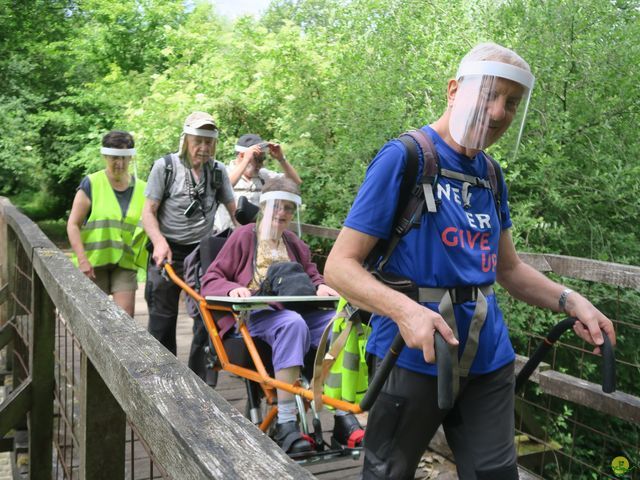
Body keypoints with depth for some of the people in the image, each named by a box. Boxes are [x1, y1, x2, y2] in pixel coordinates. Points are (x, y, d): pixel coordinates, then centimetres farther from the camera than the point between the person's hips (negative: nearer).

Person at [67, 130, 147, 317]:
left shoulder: (141, 189, 5)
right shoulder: (91, 184, -3)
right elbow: (73, 225, -4)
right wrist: (82, 259, -13)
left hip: (125, 262, 2)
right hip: (93, 263, -2)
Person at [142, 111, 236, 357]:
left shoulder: (218, 170, 4)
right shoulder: (165, 166, -4)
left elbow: (234, 209, 8)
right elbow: (148, 211, -5)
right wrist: (159, 242, -21)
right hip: (169, 252, -2)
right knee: (162, 316, 3)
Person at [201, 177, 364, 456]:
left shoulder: (294, 243, 22)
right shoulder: (244, 236, 7)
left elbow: (312, 276, 24)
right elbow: (210, 281, 3)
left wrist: (320, 286, -1)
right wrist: (232, 288, -20)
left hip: (295, 311, 5)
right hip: (253, 315, -5)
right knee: (292, 323, -39)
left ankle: (343, 416, -25)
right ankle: (286, 424, -38)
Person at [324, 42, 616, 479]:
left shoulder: (490, 175, 9)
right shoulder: (404, 157, -12)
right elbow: (340, 266, -15)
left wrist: (568, 300, 1)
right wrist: (405, 310, -32)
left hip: (488, 358, 6)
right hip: (413, 355, -6)